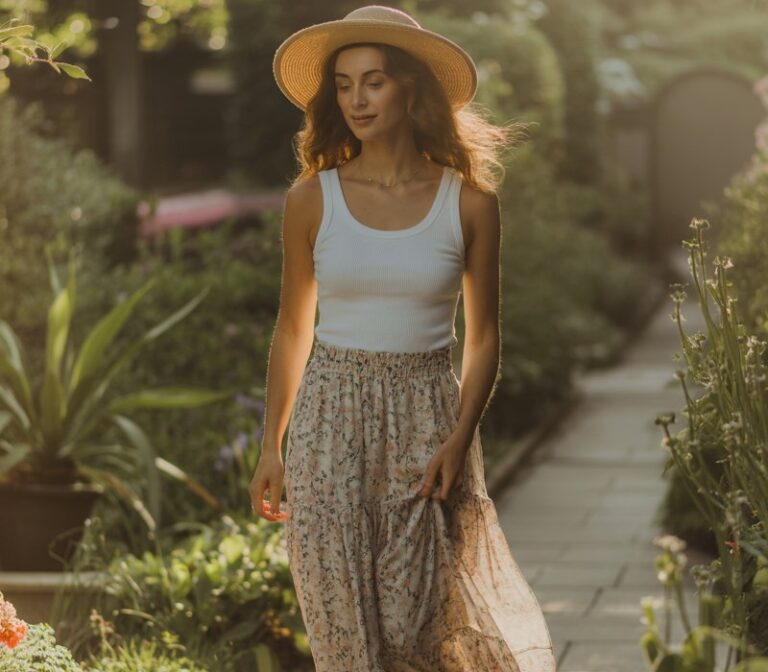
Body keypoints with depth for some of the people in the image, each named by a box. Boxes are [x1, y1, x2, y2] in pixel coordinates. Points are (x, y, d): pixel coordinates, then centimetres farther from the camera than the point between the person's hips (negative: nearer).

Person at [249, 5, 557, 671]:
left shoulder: (469, 203, -2)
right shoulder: (312, 199, 0)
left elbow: (483, 338, 4)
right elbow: (293, 330, 10)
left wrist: (458, 440, -9)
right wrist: (271, 448, 9)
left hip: (426, 420, -1)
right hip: (331, 421, 1)